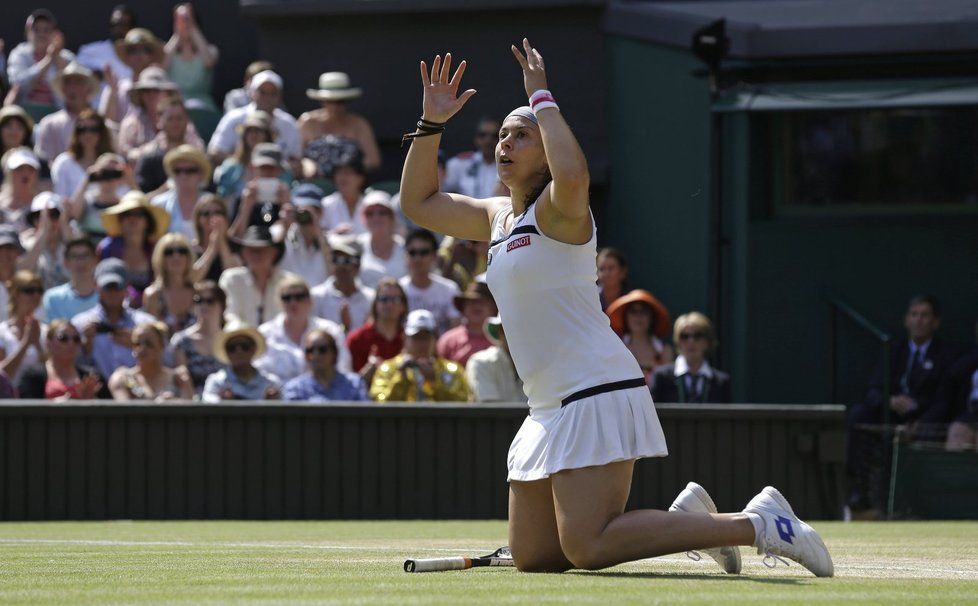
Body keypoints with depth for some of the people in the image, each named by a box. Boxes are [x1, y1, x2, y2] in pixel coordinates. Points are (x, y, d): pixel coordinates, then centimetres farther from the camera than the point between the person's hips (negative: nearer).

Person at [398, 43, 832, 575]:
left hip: (597, 390, -9)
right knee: (532, 557, 5)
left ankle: (759, 523, -13)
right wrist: (432, 122, 14)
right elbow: (418, 202, 26)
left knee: (588, 549, -20)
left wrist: (542, 99, -22)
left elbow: (572, 173, -35)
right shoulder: (496, 217, 16)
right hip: (550, 407, 9)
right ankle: (684, 515, 18)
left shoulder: (558, 210, -10)